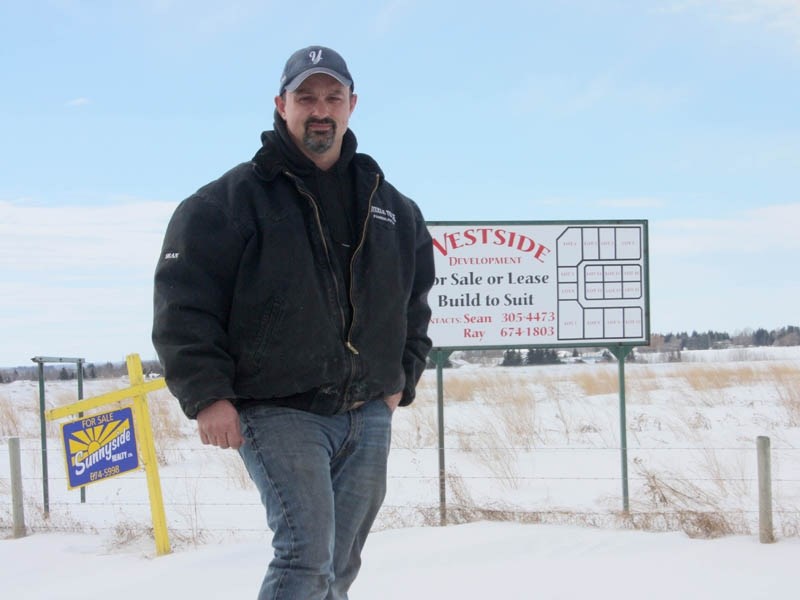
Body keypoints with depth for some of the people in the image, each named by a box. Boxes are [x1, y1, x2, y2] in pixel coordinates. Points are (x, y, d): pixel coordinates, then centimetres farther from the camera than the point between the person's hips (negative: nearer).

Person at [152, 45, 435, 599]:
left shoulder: (393, 209, 13)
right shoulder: (231, 200, -3)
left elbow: (416, 300, 24)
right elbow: (184, 303, -7)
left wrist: (400, 380, 15)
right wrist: (207, 395, -14)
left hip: (369, 416, 6)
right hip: (278, 413, -5)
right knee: (307, 555, -20)